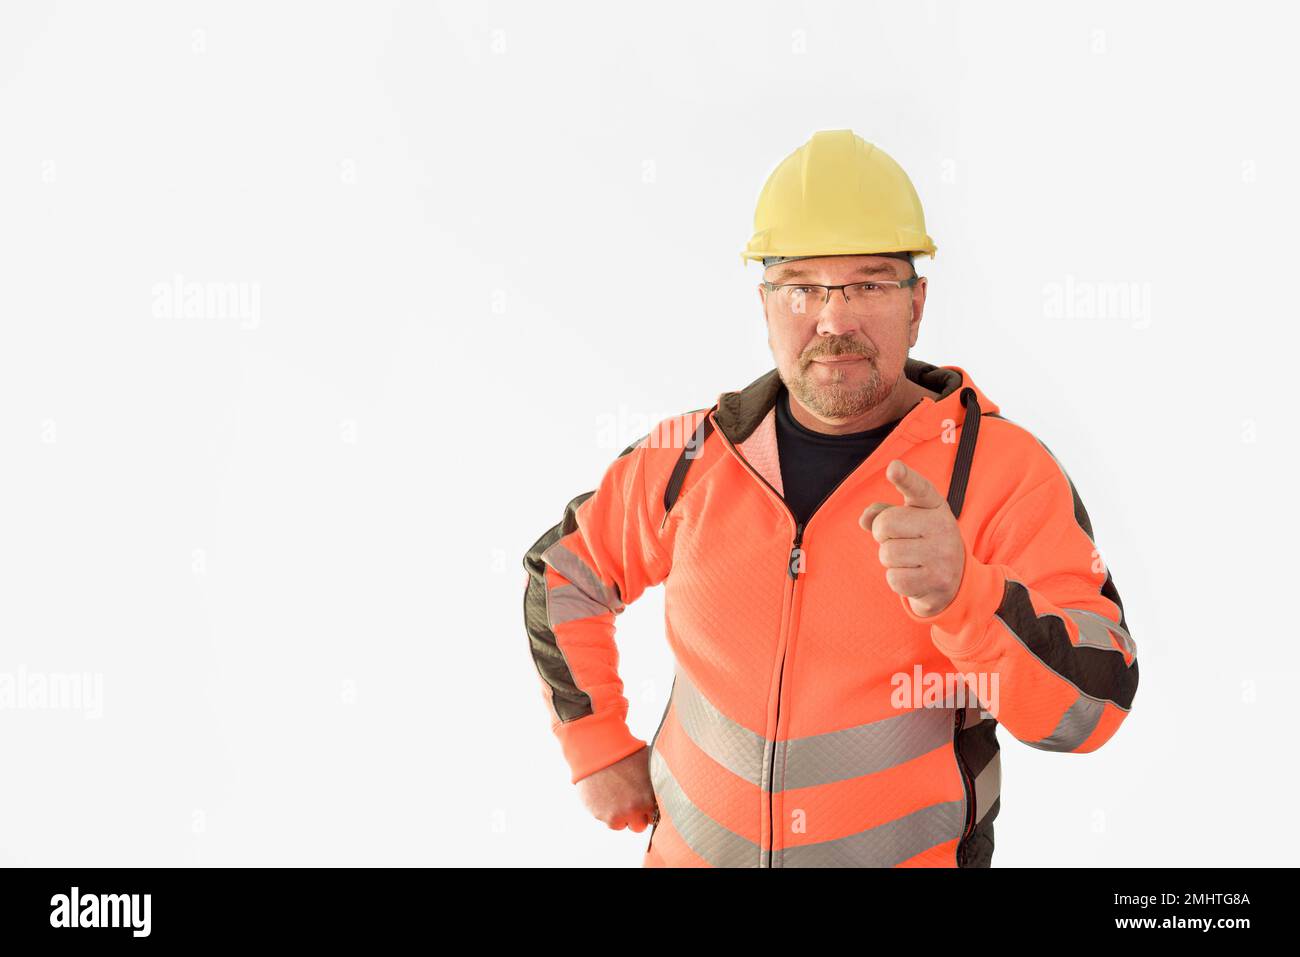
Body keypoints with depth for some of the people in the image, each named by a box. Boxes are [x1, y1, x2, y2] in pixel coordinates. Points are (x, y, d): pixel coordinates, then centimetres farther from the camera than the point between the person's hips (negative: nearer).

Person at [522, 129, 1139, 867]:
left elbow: (1095, 701, -23)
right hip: (699, 847, 3)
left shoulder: (1007, 471, -15)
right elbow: (563, 574, 11)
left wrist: (960, 593, -40)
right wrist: (601, 751, 6)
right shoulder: (692, 460, -5)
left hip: (912, 850, -2)